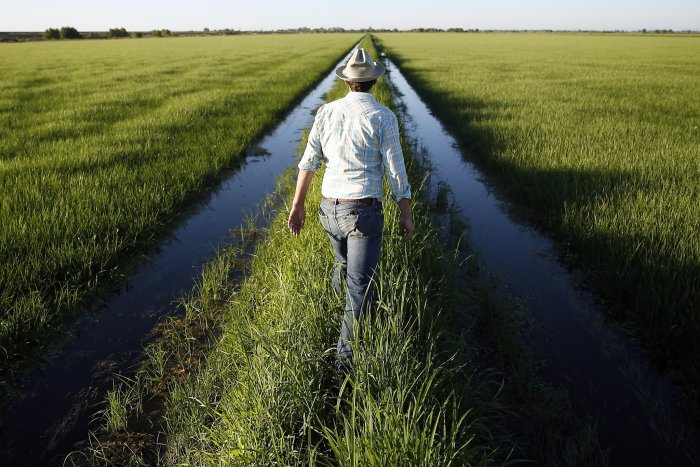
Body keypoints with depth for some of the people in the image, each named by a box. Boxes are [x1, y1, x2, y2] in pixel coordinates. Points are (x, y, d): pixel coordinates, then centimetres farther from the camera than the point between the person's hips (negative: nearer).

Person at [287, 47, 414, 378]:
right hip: (364, 213, -5)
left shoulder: (327, 111, 4)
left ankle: (337, 299, 57)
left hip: (330, 208, 5)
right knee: (360, 285, 2)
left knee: (345, 261, 33)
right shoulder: (384, 117, -8)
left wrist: (297, 206, 6)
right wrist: (406, 215, 0)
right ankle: (346, 358, 5)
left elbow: (309, 161, 2)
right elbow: (395, 170, -10)